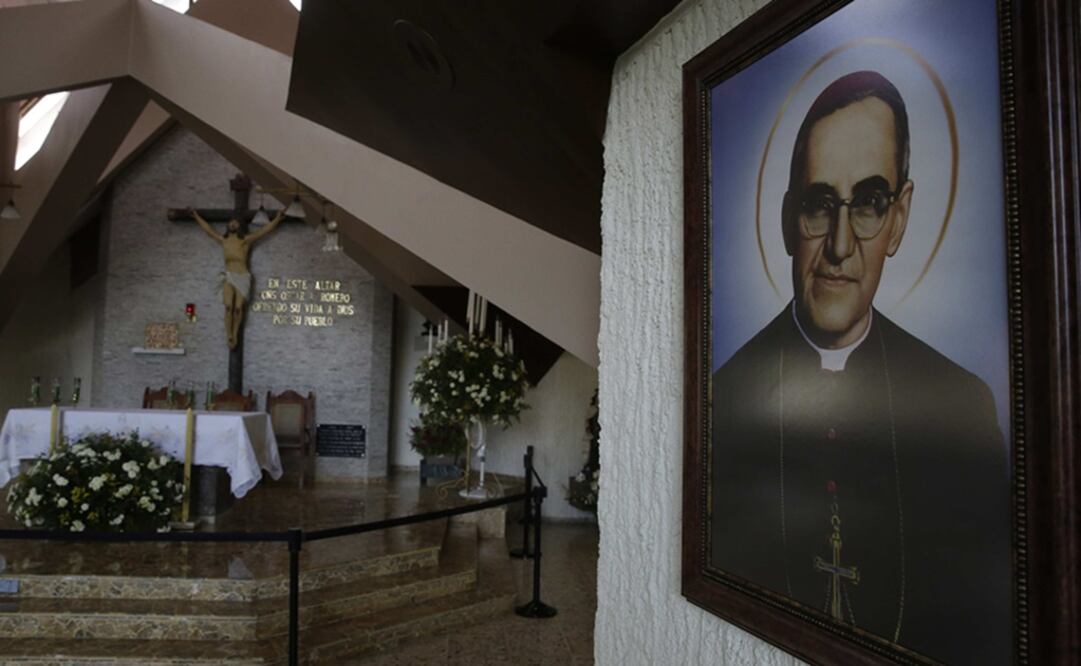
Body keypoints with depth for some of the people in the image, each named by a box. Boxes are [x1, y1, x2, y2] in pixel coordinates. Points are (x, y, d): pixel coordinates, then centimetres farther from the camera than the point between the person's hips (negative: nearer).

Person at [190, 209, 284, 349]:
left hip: (243, 277, -1)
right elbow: (208, 229, 34)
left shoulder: (246, 240, 13)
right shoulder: (223, 240, 21)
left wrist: (277, 218, 16)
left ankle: (235, 335, -9)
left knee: (238, 307, -14)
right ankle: (228, 336, -16)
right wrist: (197, 216, 44)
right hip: (228, 277, 1)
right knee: (228, 306, -16)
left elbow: (266, 230, 15)